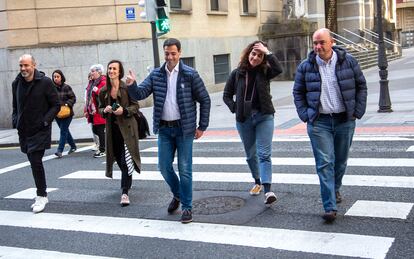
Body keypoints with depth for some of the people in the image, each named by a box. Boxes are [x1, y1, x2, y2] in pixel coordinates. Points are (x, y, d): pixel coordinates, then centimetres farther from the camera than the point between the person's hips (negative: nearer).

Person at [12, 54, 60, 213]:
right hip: (24, 130, 6)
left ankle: (41, 196, 0)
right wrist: (15, 120, 3)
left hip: (40, 130, -6)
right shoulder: (16, 83, 8)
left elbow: (56, 105, -5)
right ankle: (42, 195, 24)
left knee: (35, 161, -12)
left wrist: (45, 121, -15)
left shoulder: (45, 82, -9)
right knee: (34, 162, 12)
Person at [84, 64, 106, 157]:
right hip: (92, 112, 9)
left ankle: (102, 150, 7)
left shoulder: (103, 82, -11)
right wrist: (86, 110, 16)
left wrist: (97, 91, -26)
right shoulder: (91, 83, 15)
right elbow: (88, 98, 19)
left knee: (100, 131, -2)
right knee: (95, 130, 12)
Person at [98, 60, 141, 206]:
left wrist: (124, 110, -21)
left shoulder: (127, 88, -8)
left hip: (127, 127, -5)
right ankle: (127, 182, 40)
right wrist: (105, 110, -8)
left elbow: (135, 106, -4)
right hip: (112, 128, 5)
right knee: (119, 159, 14)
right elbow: (100, 108, 15)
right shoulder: (103, 91, 6)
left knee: (126, 161, -10)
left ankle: (125, 192, -6)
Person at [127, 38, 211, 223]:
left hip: (184, 129, -4)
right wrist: (132, 85, -26)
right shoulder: (156, 75, 3)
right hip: (164, 129, 4)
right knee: (164, 167, 10)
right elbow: (140, 94, -4)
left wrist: (202, 126, -4)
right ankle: (177, 194, 36)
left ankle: (187, 207, 13)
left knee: (184, 169, 0)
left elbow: (205, 100, -3)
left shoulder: (190, 74, -7)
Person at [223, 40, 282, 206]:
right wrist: (235, 109, -3)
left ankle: (268, 190, -17)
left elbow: (279, 69, -24)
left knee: (264, 154, -11)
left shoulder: (265, 72, -2)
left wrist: (267, 52, -19)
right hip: (244, 120, 3)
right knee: (251, 154, 15)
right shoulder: (237, 73, 2)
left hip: (264, 117, -2)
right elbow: (227, 95, 9)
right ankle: (257, 182, 36)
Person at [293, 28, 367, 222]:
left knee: (341, 161, 15)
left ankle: (335, 189, 42)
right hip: (319, 122, -1)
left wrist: (358, 111, 1)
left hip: (345, 120, 2)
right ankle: (330, 207, -9)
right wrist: (305, 115, -1)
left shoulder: (348, 62, 0)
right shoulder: (306, 67, -1)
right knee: (325, 163, -8)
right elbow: (298, 92, 8)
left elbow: (361, 85, 8)